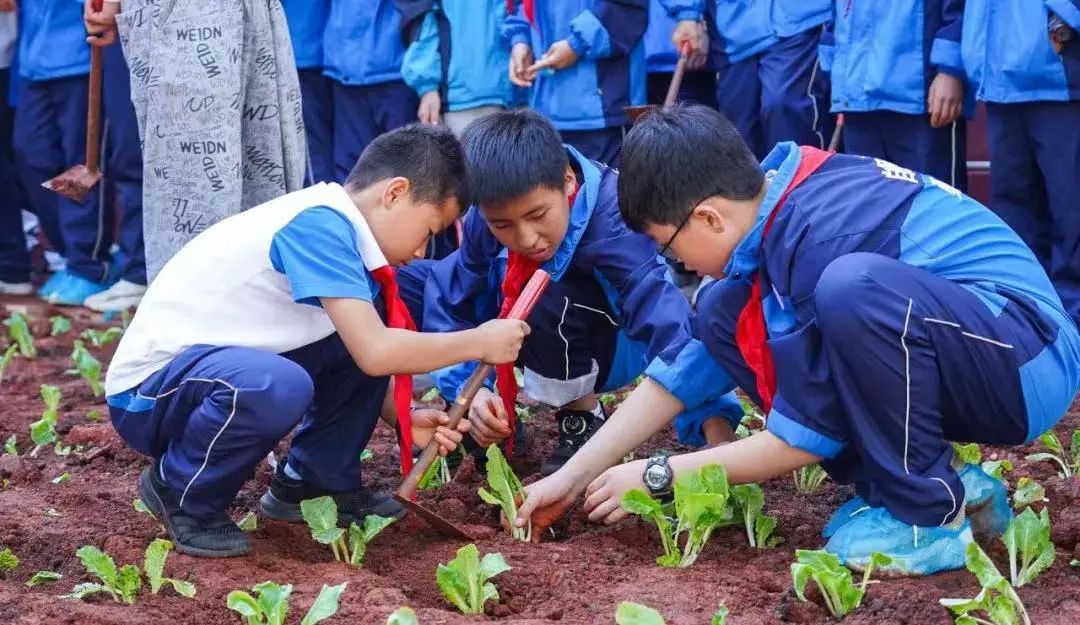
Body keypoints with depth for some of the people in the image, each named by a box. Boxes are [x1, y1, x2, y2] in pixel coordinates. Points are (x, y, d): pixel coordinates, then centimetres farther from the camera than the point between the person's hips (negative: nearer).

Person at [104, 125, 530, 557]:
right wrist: (479, 342, -16)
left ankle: (309, 482, 13)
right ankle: (180, 492, -9)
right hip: (148, 392, -9)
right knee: (276, 388, -38)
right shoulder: (319, 223, -22)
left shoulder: (331, 226, 7)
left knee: (362, 328, 2)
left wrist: (404, 419, 0)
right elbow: (374, 353, -28)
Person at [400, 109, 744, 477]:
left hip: (615, 343, -5)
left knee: (548, 302, -35)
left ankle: (584, 424, -9)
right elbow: (453, 308, -11)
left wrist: (719, 439, -54)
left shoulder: (609, 218, -34)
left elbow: (669, 323, -44)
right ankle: (497, 426, 5)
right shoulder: (488, 220, -20)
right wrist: (470, 389, -30)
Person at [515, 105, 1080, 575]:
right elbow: (692, 367, 8)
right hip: (937, 366, 9)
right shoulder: (771, 203, 1)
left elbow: (806, 436, -18)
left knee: (852, 286, -36)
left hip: (1028, 363, -9)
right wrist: (572, 476, 7)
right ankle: (899, 482, 2)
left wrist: (658, 477, -8)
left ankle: (932, 512, -16)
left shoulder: (819, 230, -25)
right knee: (724, 315, 1)